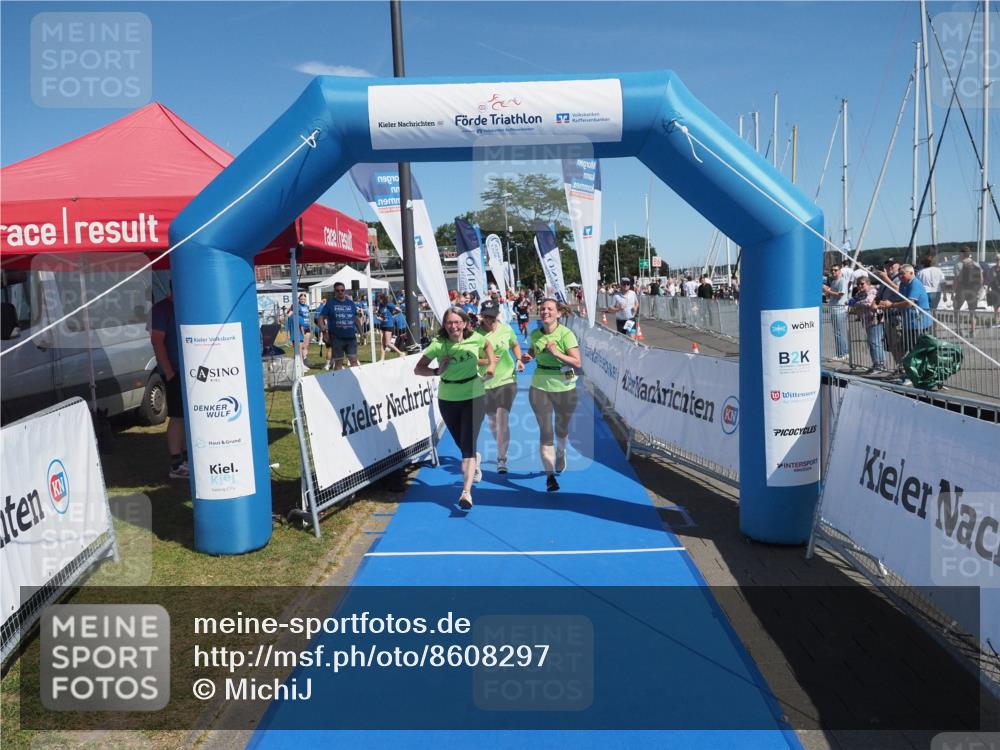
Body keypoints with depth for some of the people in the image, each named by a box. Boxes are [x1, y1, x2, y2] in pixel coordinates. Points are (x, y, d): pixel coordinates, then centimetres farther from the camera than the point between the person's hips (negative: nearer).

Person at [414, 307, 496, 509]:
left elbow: (488, 345, 14)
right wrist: (437, 371, -29)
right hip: (447, 399, 2)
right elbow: (418, 369, -13)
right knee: (461, 444, 17)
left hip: (473, 397, -1)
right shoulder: (438, 344, -13)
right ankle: (474, 461, 52)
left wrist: (491, 365, 0)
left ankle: (466, 492, -14)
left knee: (468, 444, -12)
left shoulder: (475, 339, -10)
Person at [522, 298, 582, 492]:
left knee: (562, 429, 17)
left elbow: (577, 362, -17)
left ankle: (561, 453, 50)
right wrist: (528, 356, -2)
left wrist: (556, 353, -28)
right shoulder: (535, 334, 0)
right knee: (545, 431, -1)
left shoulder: (566, 334, -13)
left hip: (564, 388, -2)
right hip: (540, 387, 2)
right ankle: (549, 474, 3)